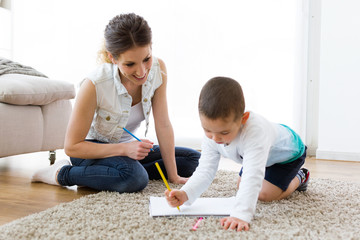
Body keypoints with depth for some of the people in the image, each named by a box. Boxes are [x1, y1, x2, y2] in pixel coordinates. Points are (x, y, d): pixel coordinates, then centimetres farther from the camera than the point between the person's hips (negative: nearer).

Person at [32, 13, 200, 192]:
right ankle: (62, 173, -11)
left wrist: (173, 176, -12)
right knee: (135, 178, -36)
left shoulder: (158, 69, -17)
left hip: (128, 147, 6)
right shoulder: (94, 85, -30)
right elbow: (72, 147, -21)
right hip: (92, 150, -6)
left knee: (193, 159, 0)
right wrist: (124, 149, -31)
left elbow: (163, 125, -12)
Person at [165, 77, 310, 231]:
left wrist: (241, 214, -66)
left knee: (265, 194, -15)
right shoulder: (212, 137, -28)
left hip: (288, 151, -6)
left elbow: (252, 176, -57)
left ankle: (298, 178, 13)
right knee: (241, 186, 12)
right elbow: (205, 171, -27)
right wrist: (185, 194, -45)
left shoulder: (255, 132, -50)